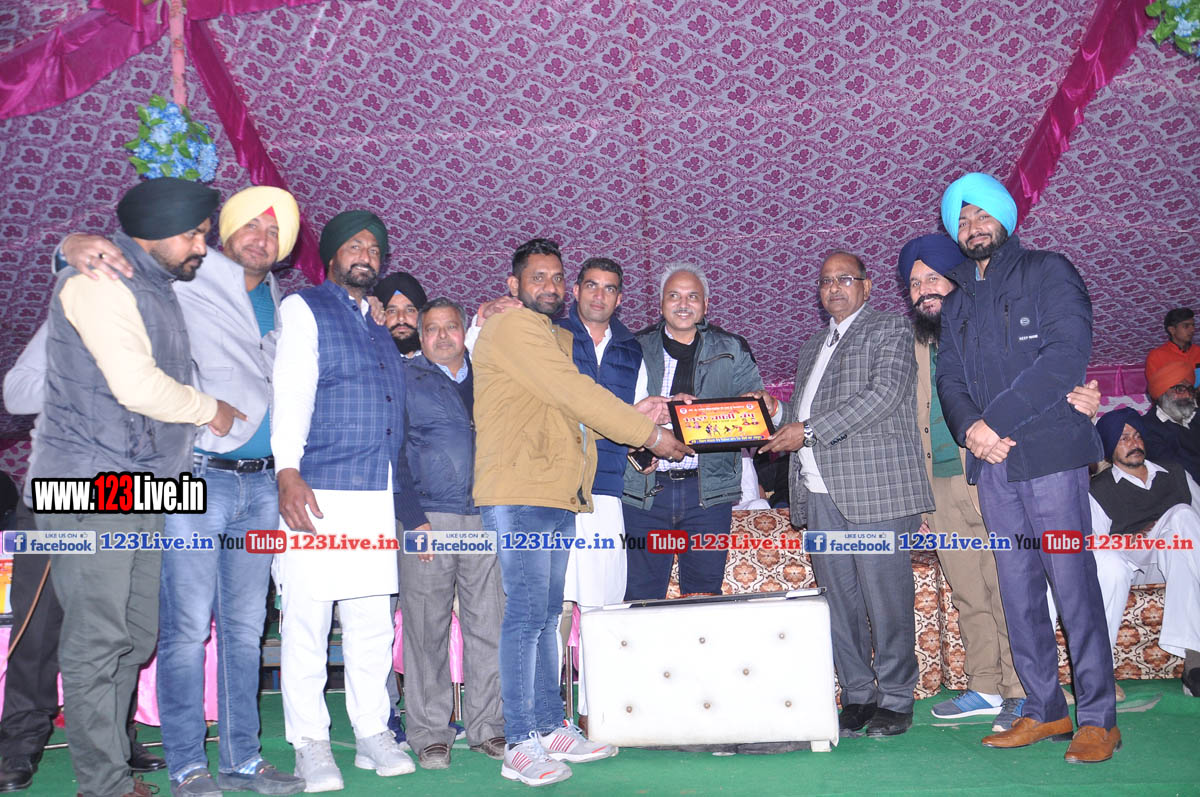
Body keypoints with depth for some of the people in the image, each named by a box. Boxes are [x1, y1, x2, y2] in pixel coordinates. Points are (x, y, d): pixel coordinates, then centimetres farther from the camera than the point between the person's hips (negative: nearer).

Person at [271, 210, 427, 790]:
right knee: (306, 621, -3)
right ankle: (311, 744, 7)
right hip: (316, 493, -6)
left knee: (372, 623, 9)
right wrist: (287, 473, -18)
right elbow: (290, 392, -7)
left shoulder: (379, 331, 23)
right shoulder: (303, 308, 5)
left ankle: (372, 733, 17)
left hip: (377, 497, 6)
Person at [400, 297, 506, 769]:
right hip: (428, 518, -3)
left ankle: (487, 728, 15)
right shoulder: (407, 381, 8)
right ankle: (430, 734, 12)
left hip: (487, 518, 3)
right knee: (427, 628, 1)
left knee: (489, 626, 4)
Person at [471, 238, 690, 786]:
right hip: (520, 492, -9)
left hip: (559, 495, 9)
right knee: (526, 614, -9)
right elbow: (575, 393, -14)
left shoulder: (557, 338, 25)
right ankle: (520, 746, -4)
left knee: (546, 614, 12)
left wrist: (645, 409, 14)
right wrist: (650, 435, -11)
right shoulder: (512, 327, -6)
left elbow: (579, 405, 25)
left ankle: (552, 729, 18)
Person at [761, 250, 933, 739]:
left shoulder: (890, 331, 3)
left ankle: (895, 700, 10)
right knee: (839, 602, 7)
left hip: (876, 490, -6)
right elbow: (798, 409, 25)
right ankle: (857, 697, 16)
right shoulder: (812, 348, 25)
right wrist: (779, 426, 1)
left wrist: (809, 431, -15)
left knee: (886, 599, -2)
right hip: (821, 493, 6)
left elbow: (884, 394, -11)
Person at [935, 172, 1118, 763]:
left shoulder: (1048, 272, 3)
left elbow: (1067, 354, -10)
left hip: (1048, 452, -5)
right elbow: (950, 378, 10)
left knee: (1072, 584, -4)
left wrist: (995, 419, -15)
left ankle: (1098, 718, 6)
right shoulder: (955, 304, 20)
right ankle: (1044, 710, 16)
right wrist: (970, 426, -12)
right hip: (991, 464, 5)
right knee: (1017, 590, 7)